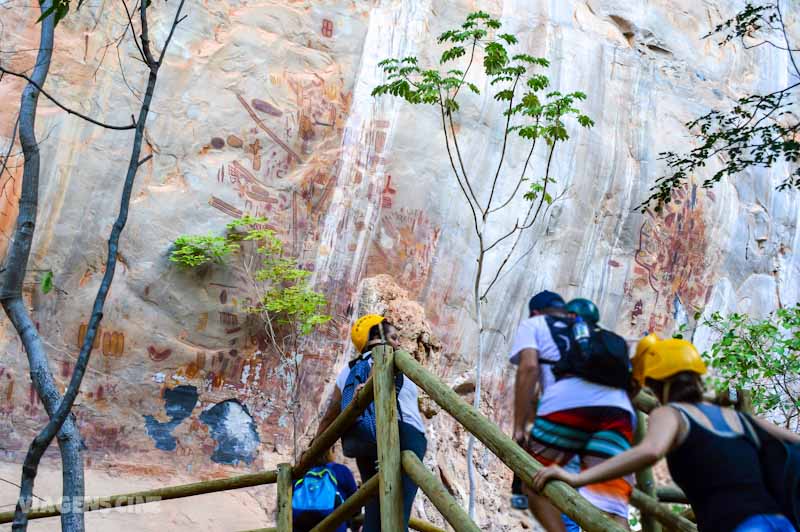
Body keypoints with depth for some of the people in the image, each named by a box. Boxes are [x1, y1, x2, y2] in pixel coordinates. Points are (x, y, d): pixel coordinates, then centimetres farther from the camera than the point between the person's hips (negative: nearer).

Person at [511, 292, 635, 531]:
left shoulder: (533, 324, 26)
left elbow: (529, 367, 6)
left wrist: (519, 427, 4)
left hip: (568, 404, -4)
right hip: (619, 411, 4)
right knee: (610, 510, -6)